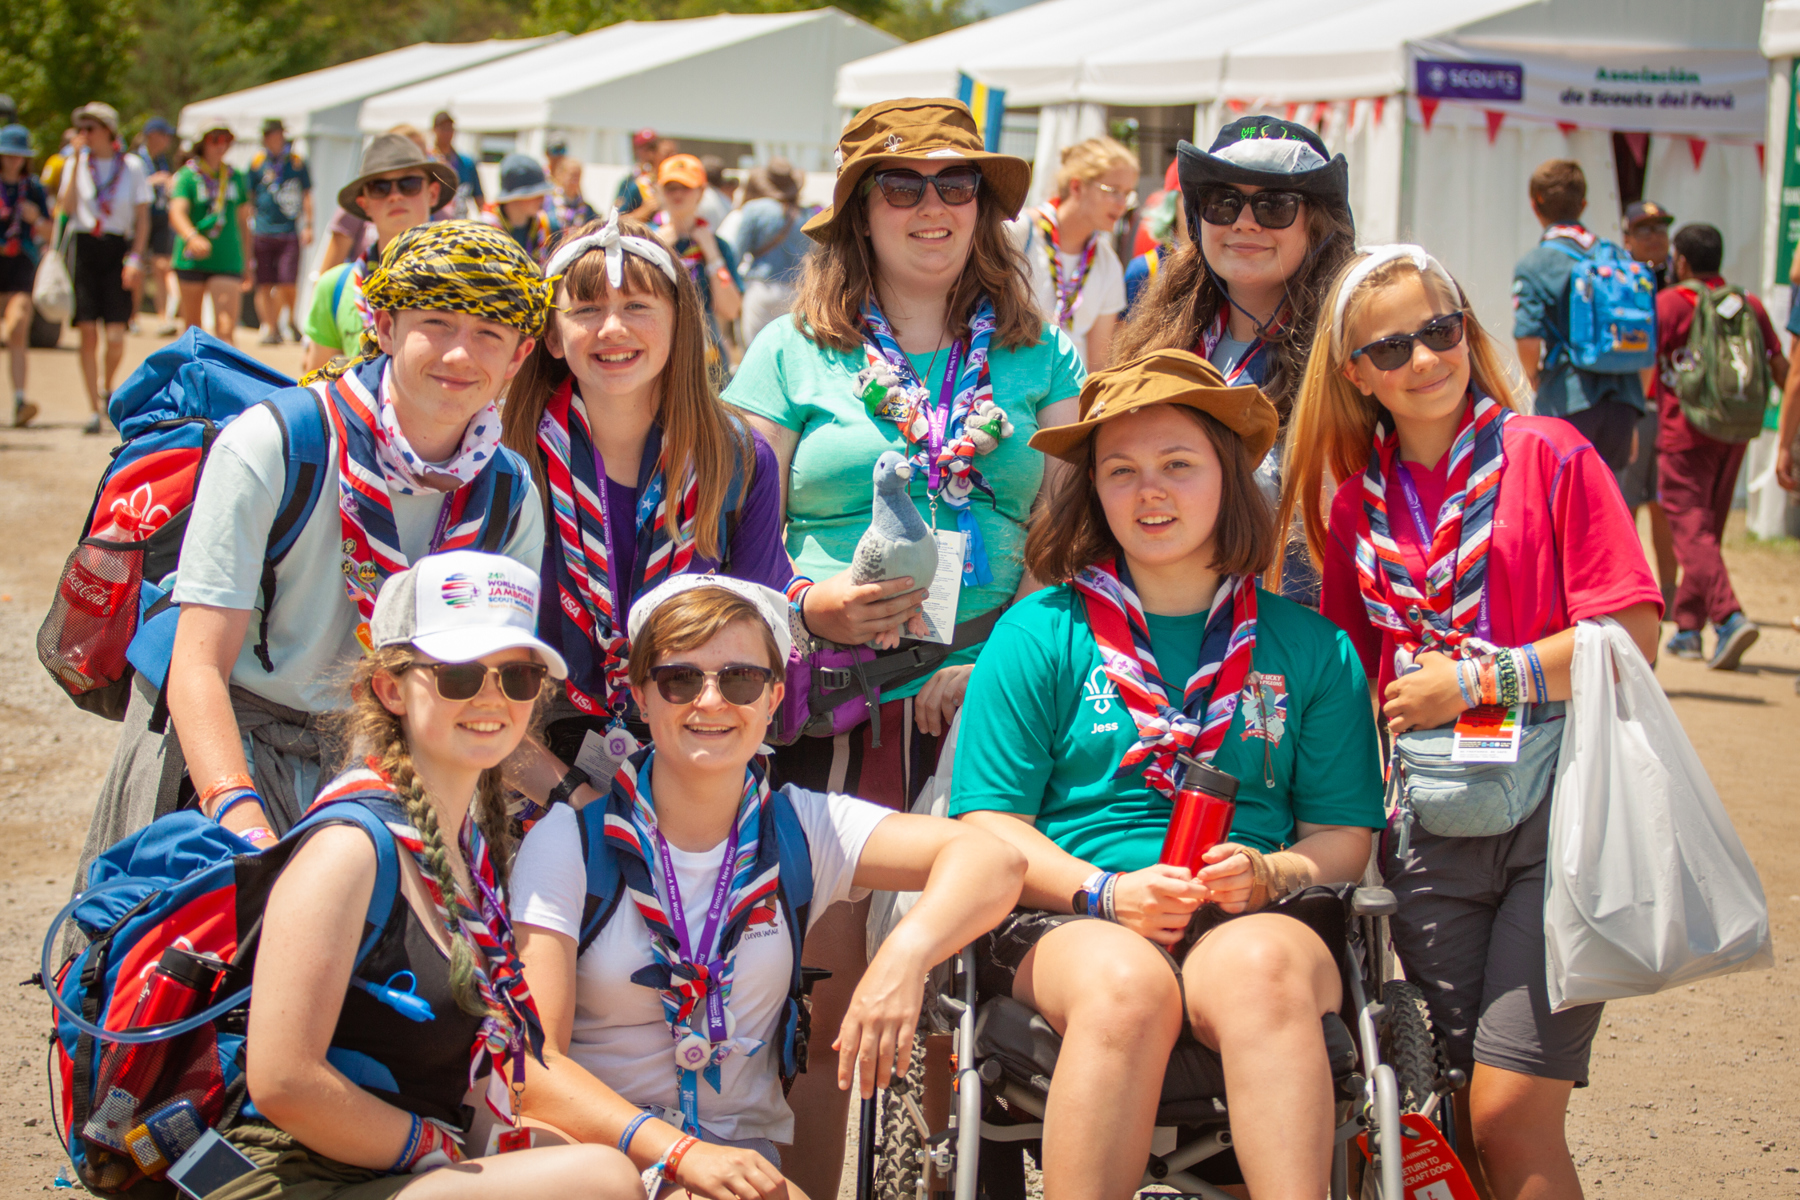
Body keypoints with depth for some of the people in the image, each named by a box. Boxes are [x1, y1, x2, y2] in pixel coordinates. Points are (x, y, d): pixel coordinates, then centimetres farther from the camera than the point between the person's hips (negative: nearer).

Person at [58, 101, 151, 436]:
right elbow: (66, 207, -8)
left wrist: (135, 258, -6)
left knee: (115, 336, -9)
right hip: (83, 247, 1)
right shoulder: (76, 165, 7)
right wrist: (77, 161, -8)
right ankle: (94, 409, 3)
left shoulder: (132, 166, 4)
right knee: (88, 332, -3)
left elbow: (143, 219, 5)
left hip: (117, 249, -1)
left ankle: (107, 388, 20)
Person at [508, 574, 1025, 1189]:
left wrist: (904, 955, -31)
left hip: (740, 1151, 1)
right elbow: (532, 1062, -11)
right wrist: (680, 1153, -26)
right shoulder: (571, 839, -3)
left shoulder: (801, 828, 4)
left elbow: (993, 861, -9)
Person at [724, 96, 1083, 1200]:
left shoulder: (1042, 358, 12)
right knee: (826, 977, -5)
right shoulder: (794, 353, 10)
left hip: (988, 708, 1)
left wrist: (999, 663, -8)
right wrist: (805, 604, -11)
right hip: (829, 711, -1)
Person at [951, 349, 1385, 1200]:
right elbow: (988, 826, 6)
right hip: (1066, 923, -1)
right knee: (1126, 985, -37)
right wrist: (1108, 892, -12)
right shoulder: (1038, 633, 11)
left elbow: (1345, 836, 14)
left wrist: (1268, 874, -9)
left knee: (1262, 967, -36)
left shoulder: (1312, 649, 15)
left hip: (1253, 921, 1)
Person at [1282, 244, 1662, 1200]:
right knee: (1471, 1113, 8)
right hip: (1432, 830, 5)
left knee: (1511, 1117, -12)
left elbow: (1630, 637, -9)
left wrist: (1475, 679, -12)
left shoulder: (1547, 455, -3)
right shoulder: (1354, 503, 11)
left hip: (1556, 808, -5)